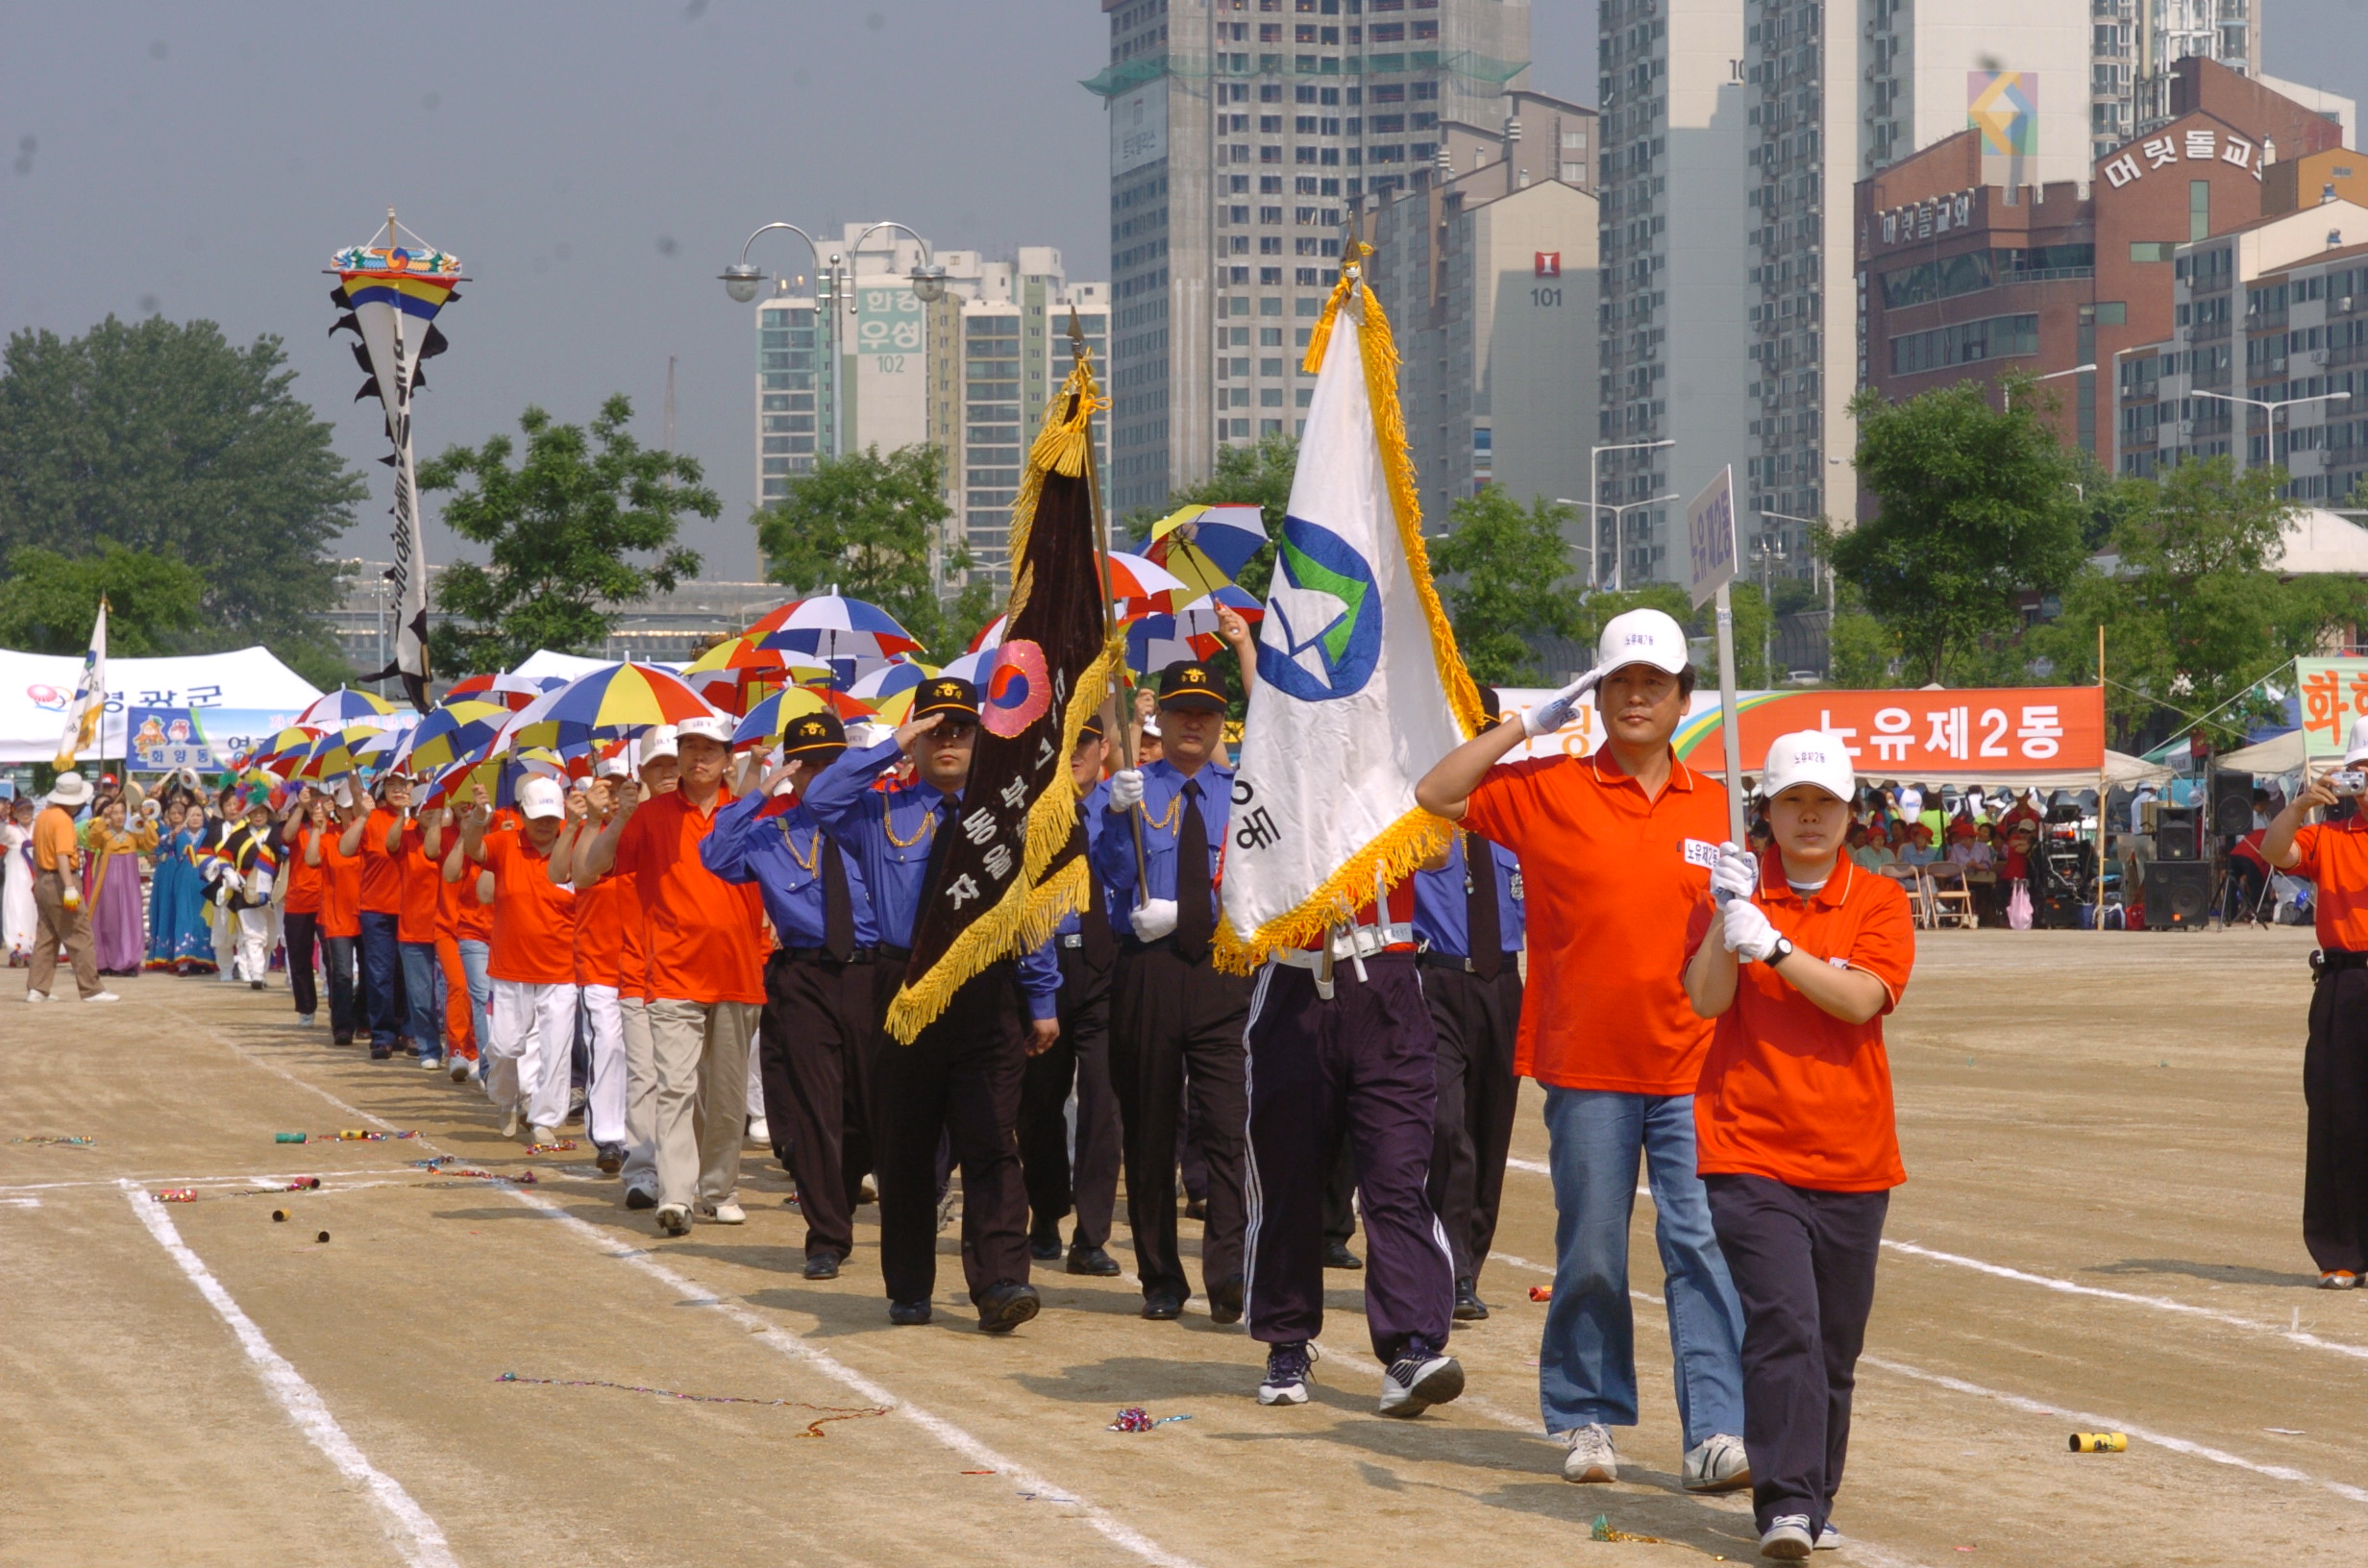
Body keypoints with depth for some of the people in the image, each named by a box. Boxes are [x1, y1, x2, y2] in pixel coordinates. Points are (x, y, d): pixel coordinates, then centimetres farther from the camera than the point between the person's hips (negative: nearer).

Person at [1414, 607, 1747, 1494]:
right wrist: (1529, 723, -5)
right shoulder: (1547, 790, 3)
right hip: (1585, 1066, -1)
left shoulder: (1714, 808, 8)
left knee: (1701, 1241, -7)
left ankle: (1716, 1431, -9)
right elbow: (1436, 795, -3)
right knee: (1590, 1251, 5)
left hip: (1691, 1069, 1)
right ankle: (1586, 1420, 18)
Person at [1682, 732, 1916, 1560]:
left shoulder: (1879, 901, 6)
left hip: (1853, 1161, 2)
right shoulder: (1731, 889, 5)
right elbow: (1705, 999, -7)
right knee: (1784, 1327, -16)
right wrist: (1728, 915, -20)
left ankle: (1817, 1504, 19)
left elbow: (1862, 1000, -11)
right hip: (1750, 1151, -2)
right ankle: (1785, 1505, -19)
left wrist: (1773, 947, -20)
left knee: (1835, 1344, 7)